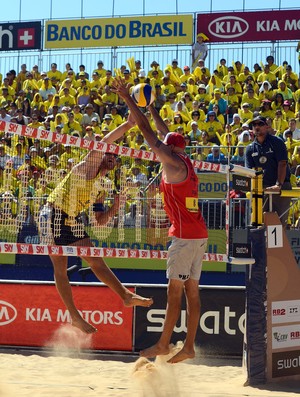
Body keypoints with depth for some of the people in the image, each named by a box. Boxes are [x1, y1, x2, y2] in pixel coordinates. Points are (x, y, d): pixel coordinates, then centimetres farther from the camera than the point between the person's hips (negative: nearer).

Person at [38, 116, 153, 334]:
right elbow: (104, 142, -21)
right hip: (54, 216, -8)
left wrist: (114, 209, -2)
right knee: (61, 269, -1)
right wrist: (128, 124, -22)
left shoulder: (101, 188, 15)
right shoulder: (90, 165, -5)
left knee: (97, 261, 6)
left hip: (72, 221, 8)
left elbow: (100, 220, 14)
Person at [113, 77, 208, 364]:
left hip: (184, 235, -9)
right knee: (191, 291, 6)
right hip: (199, 235, 9)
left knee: (175, 290, -5)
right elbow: (166, 134, 28)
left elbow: (147, 131, -8)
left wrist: (128, 99, -4)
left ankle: (163, 344, -2)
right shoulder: (185, 163, 13)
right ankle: (188, 347, 5)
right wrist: (151, 109, 36)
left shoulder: (173, 163, -9)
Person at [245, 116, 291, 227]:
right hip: (263, 187, 4)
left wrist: (278, 185, -22)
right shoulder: (250, 148, 10)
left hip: (282, 186, -4)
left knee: (280, 219, -9)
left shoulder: (277, 142, -3)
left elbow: (282, 164, -12)